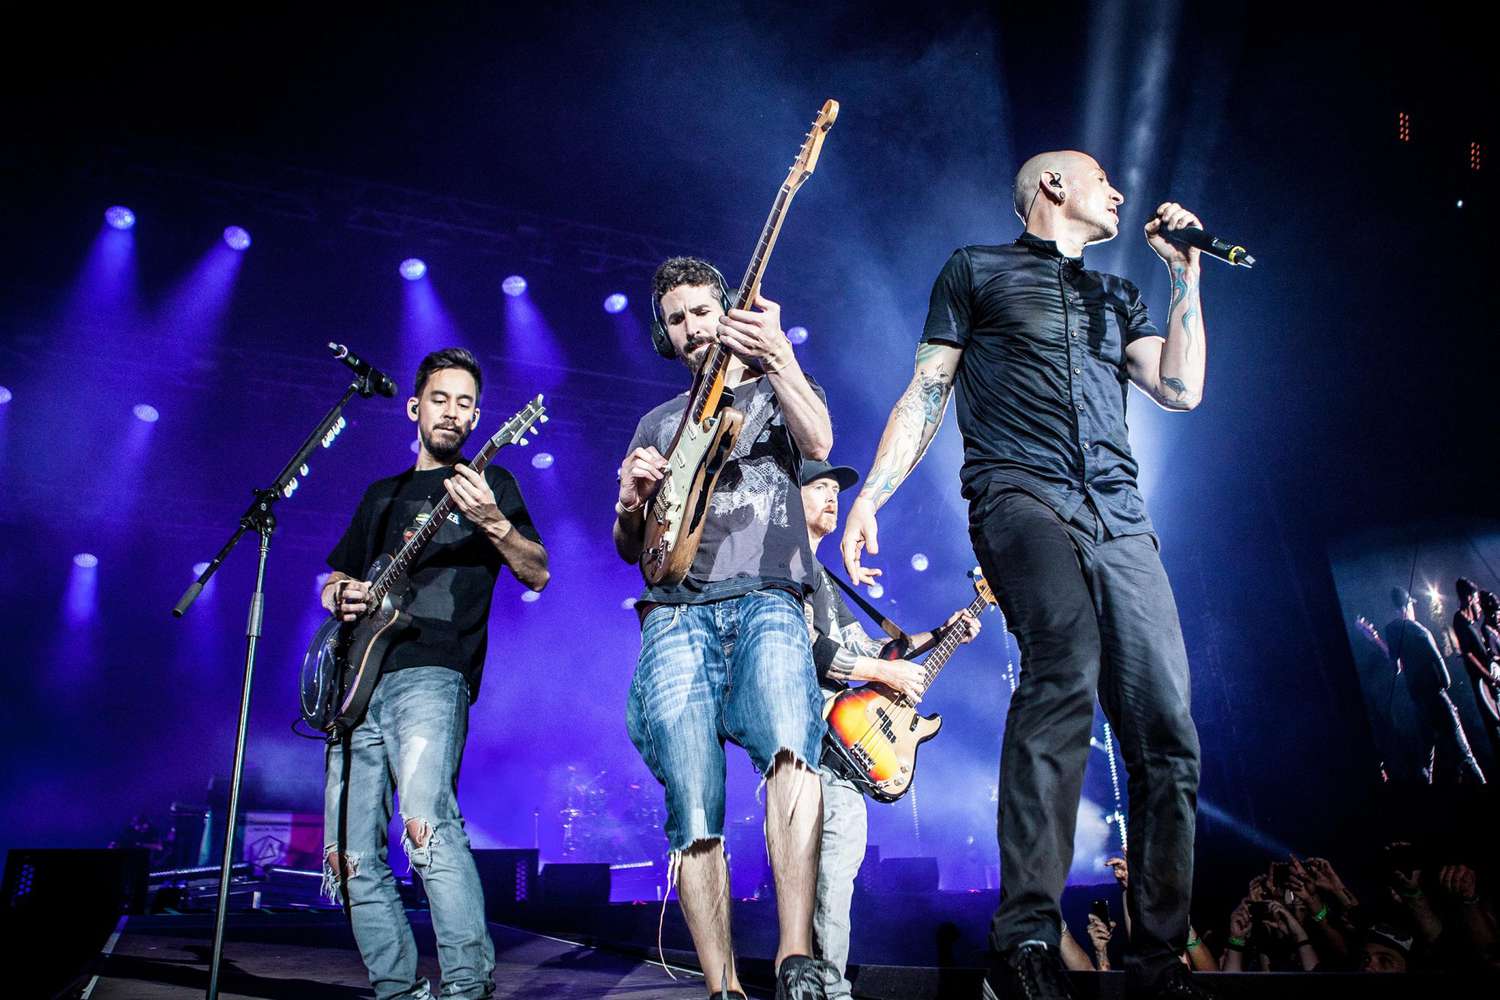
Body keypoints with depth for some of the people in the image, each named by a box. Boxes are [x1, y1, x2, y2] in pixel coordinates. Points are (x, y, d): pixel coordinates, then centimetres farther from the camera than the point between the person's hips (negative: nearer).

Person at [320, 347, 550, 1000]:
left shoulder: (488, 481, 9)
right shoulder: (382, 494, 25)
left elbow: (537, 574, -3)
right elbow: (333, 579, 30)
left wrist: (492, 521, -21)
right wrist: (341, 594, 6)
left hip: (431, 672, -6)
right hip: (359, 682, 6)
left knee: (427, 821, -27)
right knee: (352, 857, 4)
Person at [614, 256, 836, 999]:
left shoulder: (779, 389, 20)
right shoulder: (658, 423, 27)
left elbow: (818, 442, -5)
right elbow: (631, 549, 23)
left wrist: (778, 358, -19)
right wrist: (631, 501, 0)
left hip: (765, 598, -2)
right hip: (676, 613, 3)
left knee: (790, 745, -30)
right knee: (692, 808, -10)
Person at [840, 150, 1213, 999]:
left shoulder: (1118, 296, 30)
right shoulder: (977, 270, 18)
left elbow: (1181, 389, 16)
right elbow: (928, 392, 10)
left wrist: (1185, 270, 18)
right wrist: (870, 496, -2)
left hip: (1121, 518, 6)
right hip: (1022, 494, -5)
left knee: (1167, 737, -3)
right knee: (1067, 660, -33)